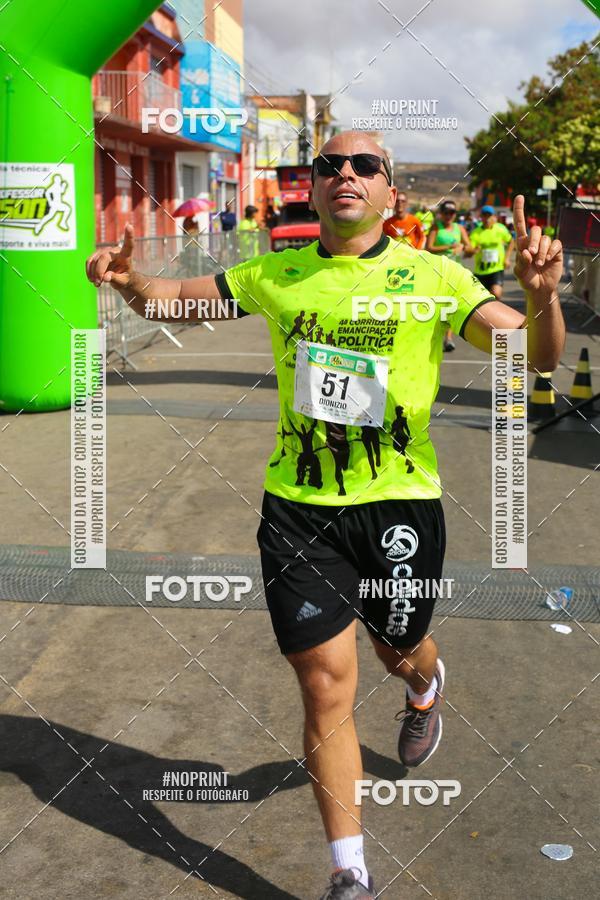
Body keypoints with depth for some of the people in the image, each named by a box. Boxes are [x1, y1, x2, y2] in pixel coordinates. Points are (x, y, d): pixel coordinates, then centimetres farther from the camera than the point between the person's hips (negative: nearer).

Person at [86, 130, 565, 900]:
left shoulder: (432, 278, -5)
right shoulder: (276, 276, 3)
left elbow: (537, 356, -10)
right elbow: (174, 299, 15)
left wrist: (541, 295, -33)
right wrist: (129, 280, -8)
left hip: (400, 504, -1)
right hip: (298, 508, 1)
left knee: (398, 651, 19)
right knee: (325, 684, -1)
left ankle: (425, 688, 61)